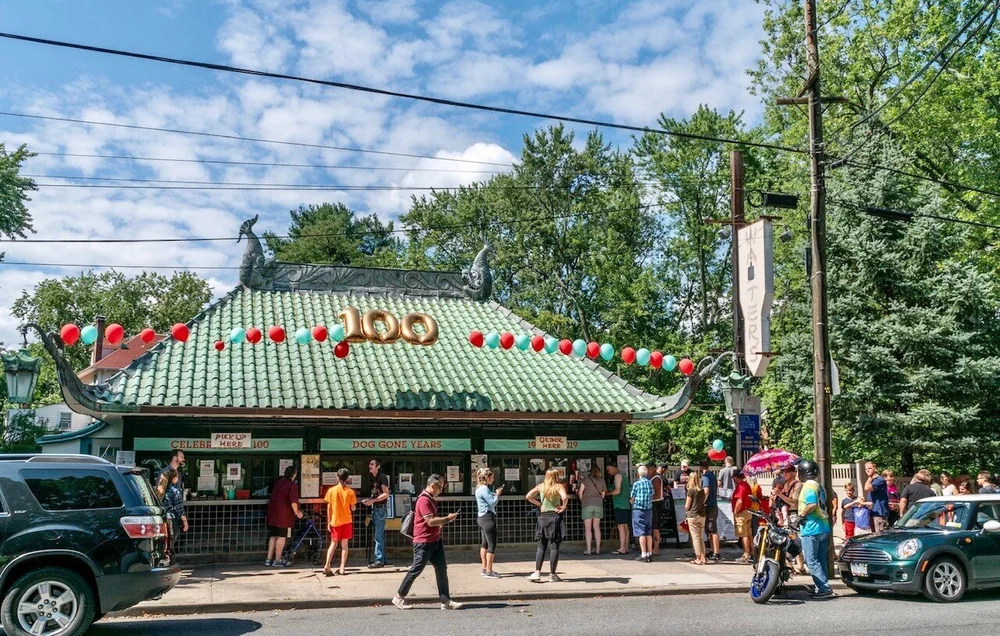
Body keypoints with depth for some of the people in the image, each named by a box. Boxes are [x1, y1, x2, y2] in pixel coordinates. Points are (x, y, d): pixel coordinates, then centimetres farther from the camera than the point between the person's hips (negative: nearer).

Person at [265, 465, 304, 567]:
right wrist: (297, 512, -6)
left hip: (272, 514, 7)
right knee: (282, 537, 2)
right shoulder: (292, 485, -12)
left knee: (273, 537, 13)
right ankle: (278, 560, 7)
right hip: (283, 515, -7)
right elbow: (293, 501, -19)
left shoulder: (278, 482, 12)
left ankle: (268, 559, 15)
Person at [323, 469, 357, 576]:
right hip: (347, 521, 0)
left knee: (333, 544, 10)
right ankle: (342, 568, 4)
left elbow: (329, 508, -3)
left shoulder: (331, 490, -5)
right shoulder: (350, 492, -6)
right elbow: (353, 508, -4)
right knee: (344, 544, 6)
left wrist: (329, 522, 4)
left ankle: (327, 566, -3)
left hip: (335, 521, 1)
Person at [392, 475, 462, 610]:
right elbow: (430, 521, -24)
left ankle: (446, 601, 6)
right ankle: (399, 597, 13)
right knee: (416, 569, -1)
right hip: (424, 542, -10)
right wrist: (447, 518, -14)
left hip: (435, 540, 10)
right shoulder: (424, 500, -18)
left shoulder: (431, 499, 15)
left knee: (442, 569, 4)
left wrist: (444, 521, 11)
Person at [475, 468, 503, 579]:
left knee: (485, 544, 16)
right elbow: (493, 502, -18)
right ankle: (488, 572, -8)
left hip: (482, 518, 11)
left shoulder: (480, 488, 15)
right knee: (492, 545, -8)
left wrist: (495, 494, 7)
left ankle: (485, 569, 22)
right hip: (488, 518, -11)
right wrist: (498, 494, -3)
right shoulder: (484, 489, -16)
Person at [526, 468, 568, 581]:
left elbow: (528, 496, -2)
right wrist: (563, 507, -8)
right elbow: (565, 497, -25)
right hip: (555, 516, -3)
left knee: (541, 547, 12)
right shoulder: (559, 486, -6)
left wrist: (539, 504, 5)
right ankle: (552, 575, 6)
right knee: (554, 547, 3)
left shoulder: (541, 486, 5)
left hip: (543, 517, 3)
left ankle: (537, 573, 6)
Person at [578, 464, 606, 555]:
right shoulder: (602, 480, 8)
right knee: (596, 527, 9)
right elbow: (603, 495, 11)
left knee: (588, 528, -1)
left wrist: (582, 501, 11)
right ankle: (597, 549, 10)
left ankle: (588, 550, -4)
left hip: (587, 504, -3)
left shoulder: (586, 478, 0)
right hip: (598, 504, 3)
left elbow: (581, 491, -4)